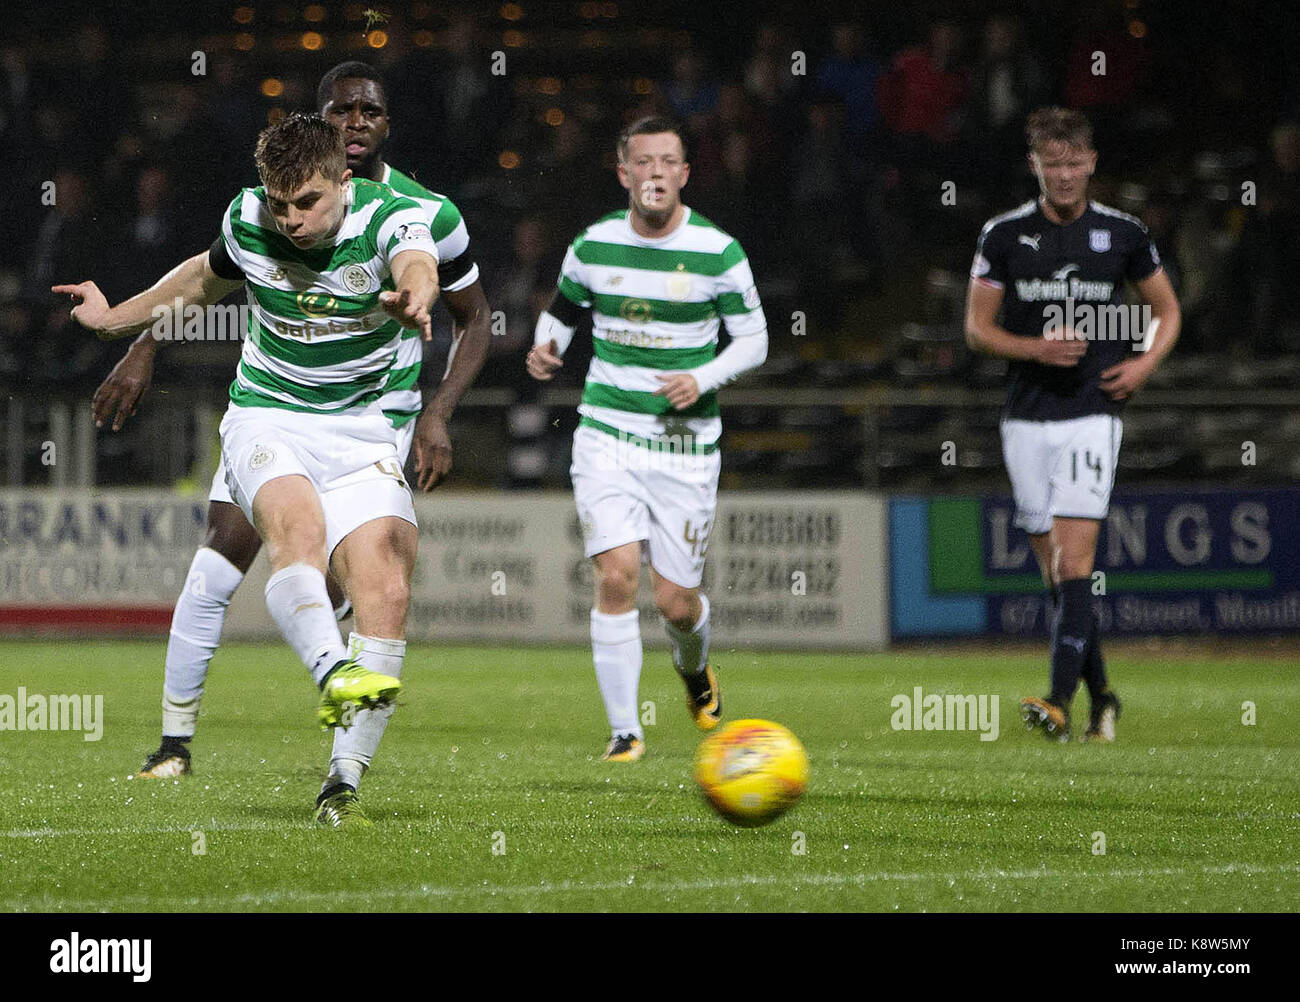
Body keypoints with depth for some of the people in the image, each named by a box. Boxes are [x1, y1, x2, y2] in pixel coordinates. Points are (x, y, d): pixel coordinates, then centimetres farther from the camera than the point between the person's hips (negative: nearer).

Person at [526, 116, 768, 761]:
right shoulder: (594, 245, 0)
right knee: (616, 576, -16)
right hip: (607, 434, 1)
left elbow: (753, 338, 3)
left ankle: (694, 671, 40)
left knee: (675, 602, 2)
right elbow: (561, 310, 17)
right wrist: (546, 349, -5)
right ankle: (624, 730, -6)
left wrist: (703, 379, -14)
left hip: (686, 442, -1)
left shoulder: (718, 253, -6)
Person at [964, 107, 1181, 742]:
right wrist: (1037, 348, -12)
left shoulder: (1123, 234, 3)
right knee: (1053, 568, 5)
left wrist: (1145, 362, -3)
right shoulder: (1004, 235, 3)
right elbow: (976, 327, 5)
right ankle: (1100, 696, 19)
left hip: (1093, 411, -2)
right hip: (1027, 419, 2)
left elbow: (1167, 310, 15)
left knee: (1074, 557, -14)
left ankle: (1060, 702, -21)